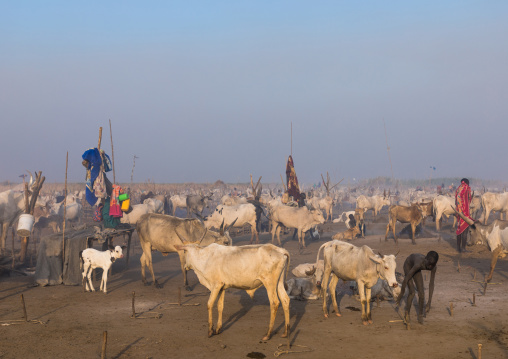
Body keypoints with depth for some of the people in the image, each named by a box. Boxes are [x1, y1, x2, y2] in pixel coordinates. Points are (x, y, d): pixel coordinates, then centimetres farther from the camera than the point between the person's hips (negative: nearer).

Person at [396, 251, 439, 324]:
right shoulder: (419, 264, -44)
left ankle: (420, 316, 15)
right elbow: (406, 280, -38)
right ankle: (407, 314, 1)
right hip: (408, 265, -4)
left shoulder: (434, 266, -30)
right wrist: (400, 296, -30)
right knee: (412, 292, -16)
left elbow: (431, 284, -24)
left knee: (421, 294, -1)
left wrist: (429, 302, -25)